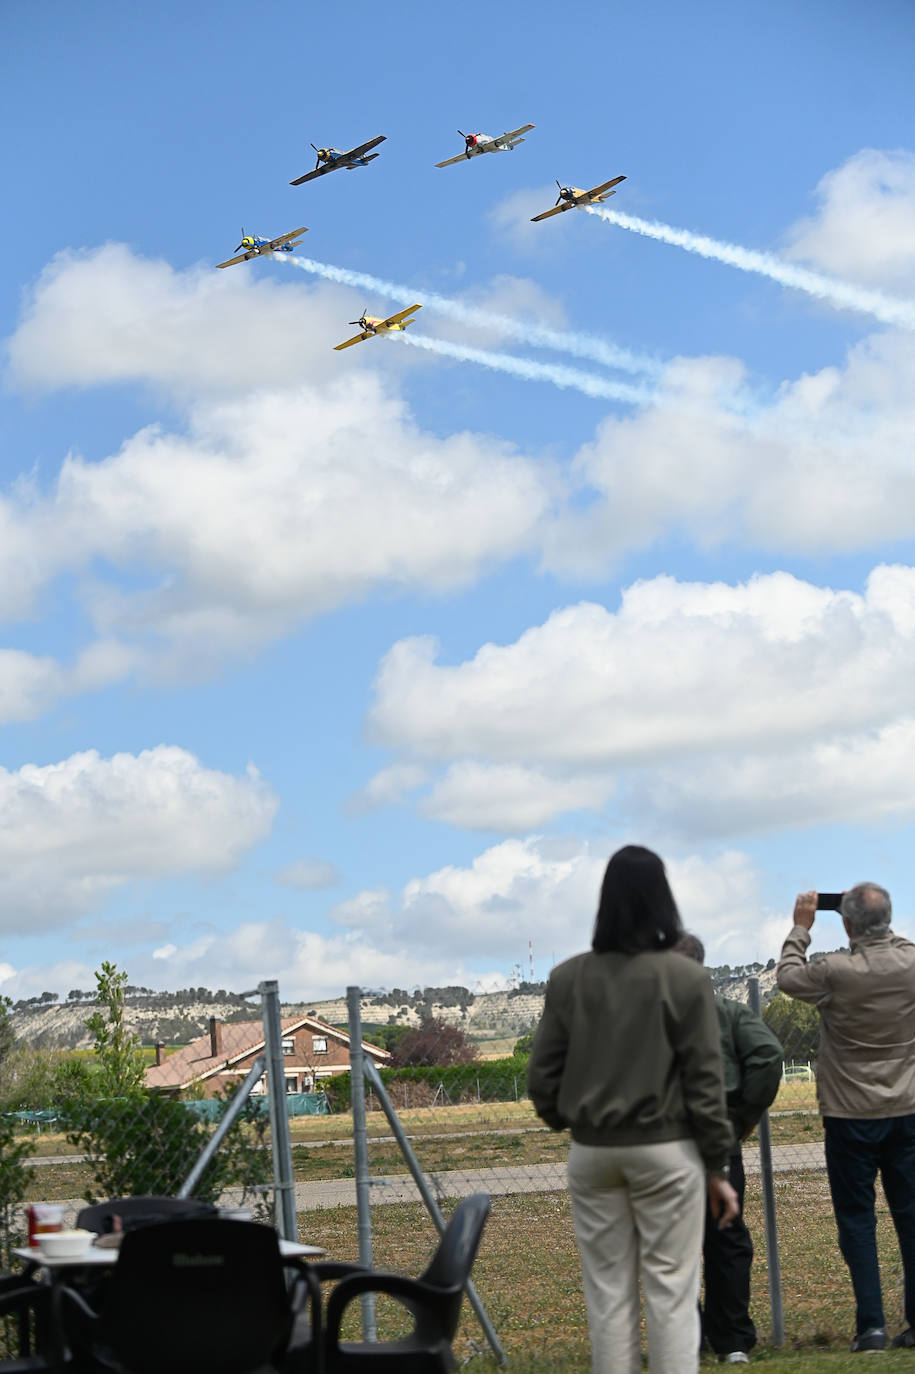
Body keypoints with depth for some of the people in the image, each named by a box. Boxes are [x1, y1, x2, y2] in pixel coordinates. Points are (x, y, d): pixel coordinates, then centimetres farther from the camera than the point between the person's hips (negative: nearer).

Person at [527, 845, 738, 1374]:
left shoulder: (568, 977, -2)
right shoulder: (685, 978, -9)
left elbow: (543, 1074, 2)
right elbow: (704, 1083, -8)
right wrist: (719, 1167, 0)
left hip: (591, 1152, 3)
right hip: (665, 1150, -2)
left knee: (608, 1291, 10)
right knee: (671, 1291, 2)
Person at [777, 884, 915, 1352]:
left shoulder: (836, 972, -17)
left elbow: (787, 977, 4)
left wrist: (801, 928, 14)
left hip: (852, 1113, -3)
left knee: (856, 1217, 4)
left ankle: (871, 1324, -1)